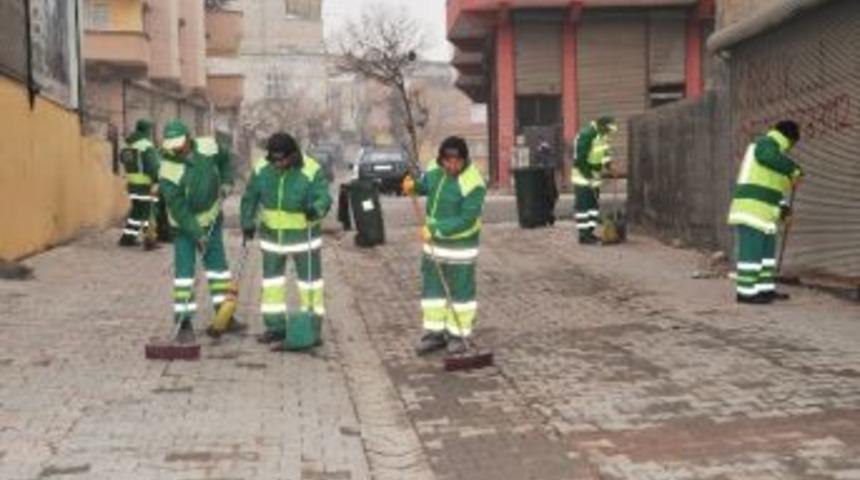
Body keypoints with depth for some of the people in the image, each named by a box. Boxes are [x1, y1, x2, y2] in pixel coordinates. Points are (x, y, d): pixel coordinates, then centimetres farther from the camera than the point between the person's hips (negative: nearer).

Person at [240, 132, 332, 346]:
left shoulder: (311, 171, -20)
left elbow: (324, 198, -25)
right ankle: (275, 326, 19)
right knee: (272, 278, 9)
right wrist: (248, 223, 0)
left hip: (303, 235, -4)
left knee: (309, 278, 3)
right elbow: (250, 197, 4)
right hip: (271, 234, 4)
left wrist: (315, 209, -46)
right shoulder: (262, 169, -8)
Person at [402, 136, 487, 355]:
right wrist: (413, 186, -8)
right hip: (434, 242, 7)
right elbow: (426, 184, 15)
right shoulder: (435, 168, -5)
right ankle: (434, 332, 23)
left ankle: (458, 334, 17)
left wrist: (435, 230, -29)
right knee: (432, 287, 12)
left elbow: (467, 220, -27)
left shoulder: (473, 184, -26)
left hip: (460, 246, -7)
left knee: (461, 290, 5)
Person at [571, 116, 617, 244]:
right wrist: (589, 177, -22)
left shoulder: (602, 134, 6)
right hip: (582, 176, -9)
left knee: (594, 204, 11)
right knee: (583, 205, -6)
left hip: (594, 176, 9)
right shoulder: (586, 135, -22)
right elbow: (580, 159, -24)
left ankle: (589, 232, 18)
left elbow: (604, 153, 20)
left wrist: (608, 165, 4)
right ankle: (583, 235, -4)